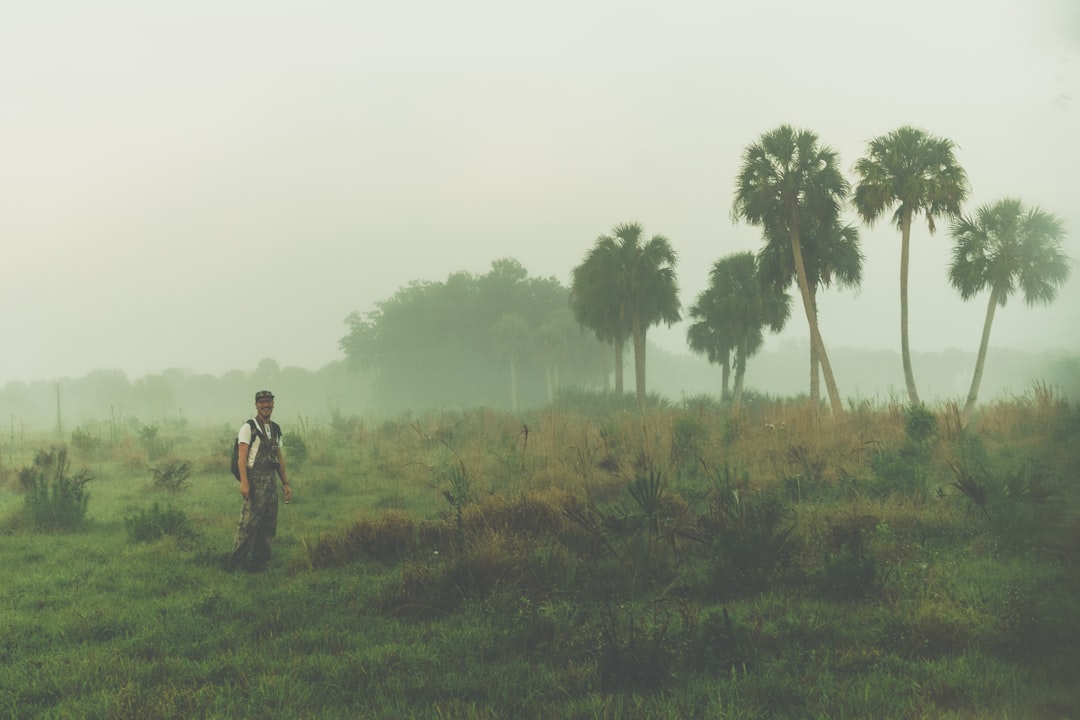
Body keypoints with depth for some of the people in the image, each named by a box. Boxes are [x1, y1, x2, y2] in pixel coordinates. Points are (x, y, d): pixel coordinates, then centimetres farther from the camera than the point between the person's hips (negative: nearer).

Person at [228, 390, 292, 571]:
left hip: (272, 479, 7)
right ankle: (236, 562, -8)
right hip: (255, 479, -7)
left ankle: (260, 561, 16)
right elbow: (242, 456, -11)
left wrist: (285, 482, 14)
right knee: (249, 522, -12)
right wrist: (244, 482, -21)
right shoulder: (249, 427, -4)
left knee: (269, 523, 8)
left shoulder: (275, 430, 17)